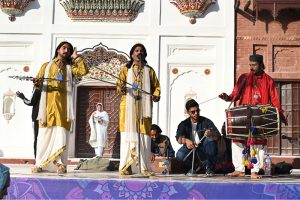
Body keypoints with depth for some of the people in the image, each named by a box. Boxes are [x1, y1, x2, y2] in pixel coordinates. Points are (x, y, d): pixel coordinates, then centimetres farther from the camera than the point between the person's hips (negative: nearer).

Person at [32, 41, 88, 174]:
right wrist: (37, 82, -12)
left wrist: (76, 57, 7)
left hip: (63, 104, 0)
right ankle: (40, 163, -2)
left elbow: (84, 71, -1)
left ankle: (60, 164, -9)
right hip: (48, 103, 0)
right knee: (45, 133, -5)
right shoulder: (46, 65, 19)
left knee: (61, 133, -8)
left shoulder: (70, 67, 17)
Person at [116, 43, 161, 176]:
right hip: (129, 106, -1)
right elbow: (119, 85, 5)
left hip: (144, 106, 1)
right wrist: (121, 88, -18)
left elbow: (156, 86, 12)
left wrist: (156, 95, -8)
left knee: (144, 135, -5)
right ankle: (126, 166, -8)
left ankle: (144, 166, -3)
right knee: (129, 134, -8)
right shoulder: (126, 69, 14)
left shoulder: (149, 70, 18)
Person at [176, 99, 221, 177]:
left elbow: (218, 136, -16)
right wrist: (186, 140, -43)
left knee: (210, 139, -29)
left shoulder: (206, 121, -5)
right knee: (180, 155, -31)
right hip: (190, 149, 0)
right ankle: (196, 165, 2)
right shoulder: (184, 124, 0)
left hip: (204, 151, 0)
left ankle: (209, 167, -14)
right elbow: (179, 138, -18)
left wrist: (211, 134, -41)